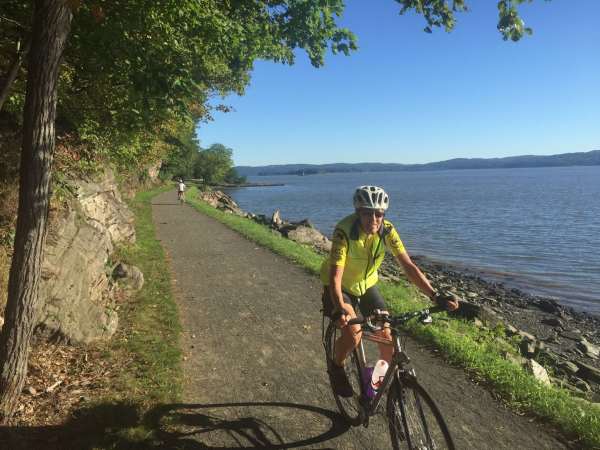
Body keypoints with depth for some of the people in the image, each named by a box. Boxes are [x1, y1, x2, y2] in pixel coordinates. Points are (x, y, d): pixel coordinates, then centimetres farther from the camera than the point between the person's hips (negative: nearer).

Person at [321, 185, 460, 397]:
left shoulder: (387, 230, -20)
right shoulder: (344, 232, -32)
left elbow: (408, 266, -22)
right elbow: (335, 277, -38)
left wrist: (436, 296, -32)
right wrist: (340, 310, -53)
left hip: (366, 285, 4)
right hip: (340, 288, -4)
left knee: (386, 334, -4)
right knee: (353, 332, -24)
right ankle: (336, 367, 7)